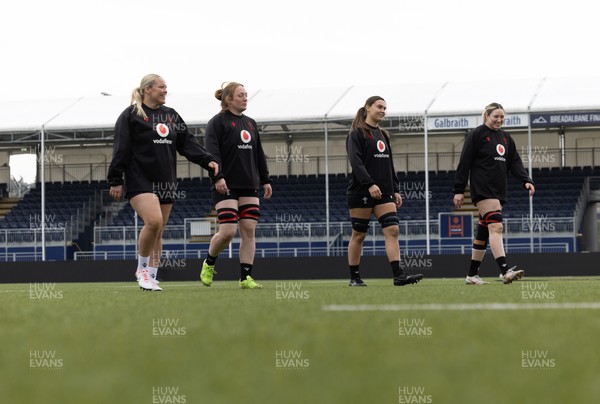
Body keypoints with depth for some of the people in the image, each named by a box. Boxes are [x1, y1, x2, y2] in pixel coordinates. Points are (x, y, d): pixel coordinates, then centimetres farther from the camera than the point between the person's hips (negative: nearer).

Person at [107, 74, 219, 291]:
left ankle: (151, 278, 13)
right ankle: (142, 268, -4)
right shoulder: (130, 115, -3)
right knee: (153, 221, -23)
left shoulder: (171, 115, 15)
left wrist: (207, 160, -2)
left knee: (159, 232, 6)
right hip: (140, 181, -7)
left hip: (165, 182, 7)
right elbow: (121, 150, -6)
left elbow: (187, 142, 12)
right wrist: (115, 181, -10)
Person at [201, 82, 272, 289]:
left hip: (249, 187, 7)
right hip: (226, 187, -6)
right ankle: (209, 263, 14)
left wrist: (265, 180, 18)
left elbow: (259, 154, 22)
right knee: (227, 231, -12)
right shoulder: (217, 122, -4)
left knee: (249, 231, -2)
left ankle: (246, 277, 0)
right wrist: (218, 177, -24)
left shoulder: (251, 123, 18)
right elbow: (211, 152, -13)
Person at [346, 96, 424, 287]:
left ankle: (398, 275, -15)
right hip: (361, 192, -6)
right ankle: (354, 278, 10)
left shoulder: (383, 135, 18)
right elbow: (355, 162, -17)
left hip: (384, 192, 6)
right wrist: (370, 184, -27)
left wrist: (395, 190, 14)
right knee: (358, 234, 1)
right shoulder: (357, 134, -4)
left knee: (392, 230, -8)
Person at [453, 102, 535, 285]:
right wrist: (459, 190, -9)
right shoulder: (476, 135, -3)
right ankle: (505, 271, -33)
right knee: (495, 227, -21)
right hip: (483, 189, -7)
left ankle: (472, 275, 14)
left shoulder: (505, 137, 18)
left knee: (483, 233, 9)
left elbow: (515, 162, 13)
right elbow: (464, 163, -6)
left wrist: (526, 180, -4)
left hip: (499, 190, 7)